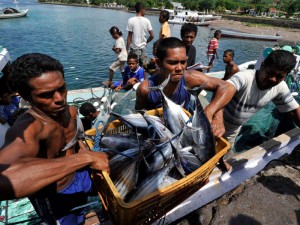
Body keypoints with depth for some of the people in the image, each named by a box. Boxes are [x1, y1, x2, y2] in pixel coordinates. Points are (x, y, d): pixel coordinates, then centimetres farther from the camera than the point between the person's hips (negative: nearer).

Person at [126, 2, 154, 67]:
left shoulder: (131, 20, -7)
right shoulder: (146, 20, 0)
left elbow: (129, 37, -7)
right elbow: (152, 36, -1)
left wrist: (127, 49, 0)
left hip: (134, 48, -2)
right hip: (143, 48, 3)